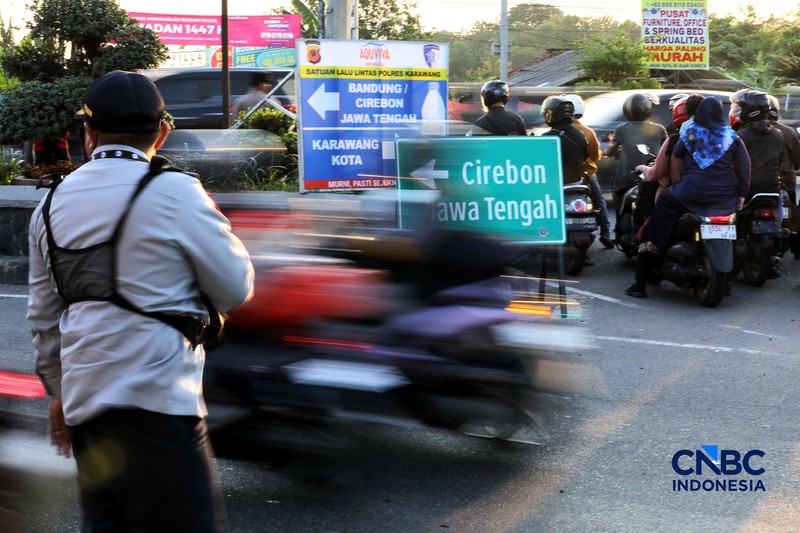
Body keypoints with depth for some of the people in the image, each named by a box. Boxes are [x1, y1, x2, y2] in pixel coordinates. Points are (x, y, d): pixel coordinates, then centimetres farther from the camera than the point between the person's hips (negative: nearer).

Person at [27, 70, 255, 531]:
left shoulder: (51, 205, 12)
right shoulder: (175, 192, -8)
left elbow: (44, 317, 19)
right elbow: (237, 290, -2)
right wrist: (212, 221, 14)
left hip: (83, 401, 7)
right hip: (155, 401, -7)